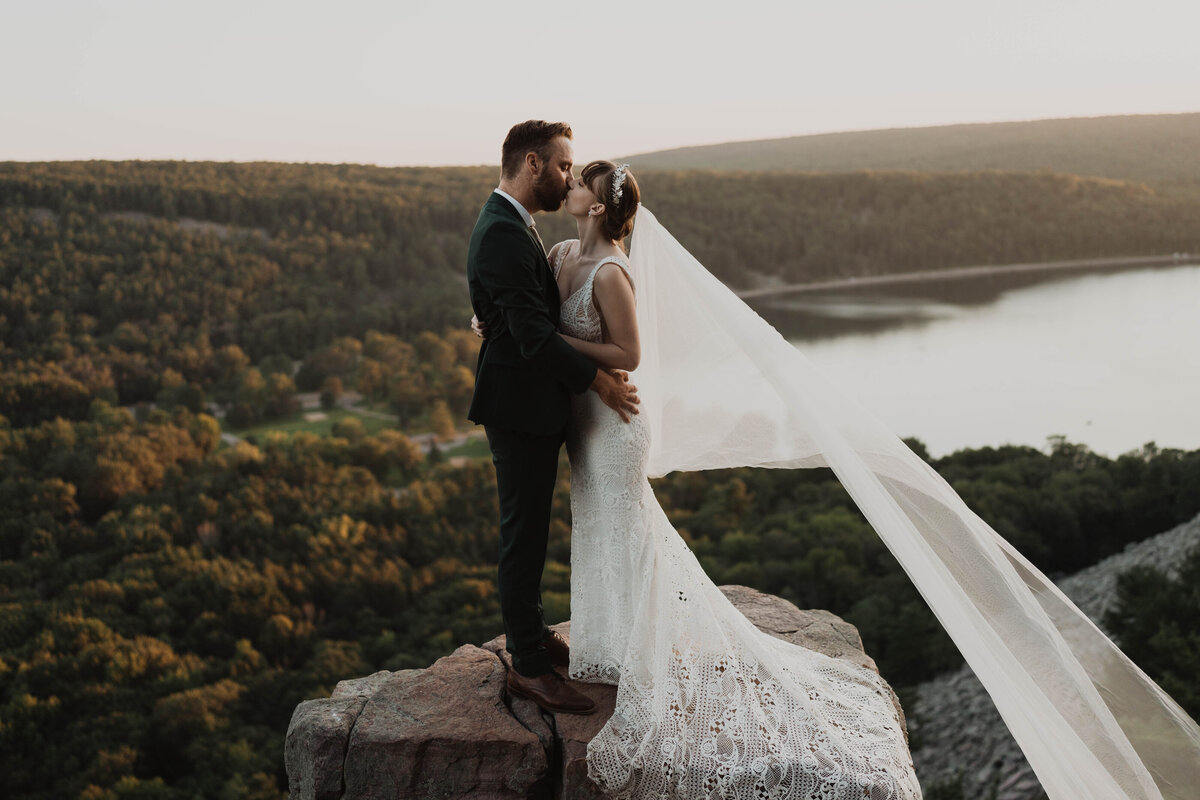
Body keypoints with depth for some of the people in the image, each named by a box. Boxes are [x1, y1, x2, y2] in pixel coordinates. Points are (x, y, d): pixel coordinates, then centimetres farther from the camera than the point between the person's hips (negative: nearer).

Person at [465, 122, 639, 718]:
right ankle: (528, 666, 11)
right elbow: (534, 334, -25)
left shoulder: (510, 225, 13)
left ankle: (530, 636, 34)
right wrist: (599, 382, -16)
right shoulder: (504, 233, -21)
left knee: (528, 530, 19)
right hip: (521, 407, -10)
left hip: (531, 405, 10)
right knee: (523, 535, -1)